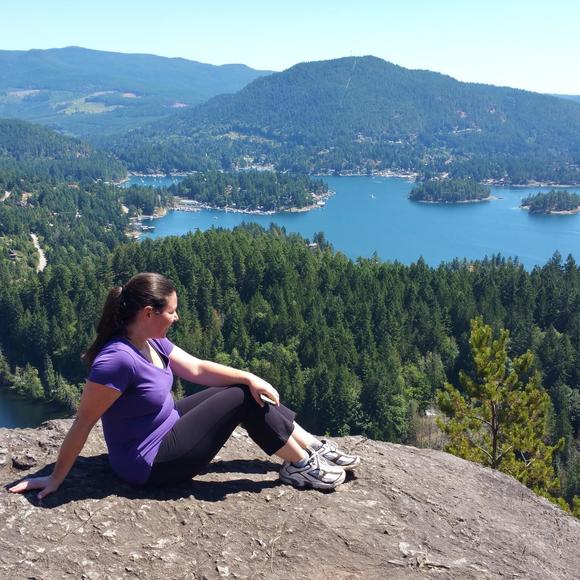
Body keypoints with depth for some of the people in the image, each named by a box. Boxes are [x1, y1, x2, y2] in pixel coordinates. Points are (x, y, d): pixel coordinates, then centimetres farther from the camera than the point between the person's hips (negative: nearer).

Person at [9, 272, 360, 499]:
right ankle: (302, 466, 3)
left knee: (248, 391, 3)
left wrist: (249, 377, -10)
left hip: (167, 427, 9)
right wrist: (56, 478, -18)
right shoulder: (117, 359, -31)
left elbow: (197, 369, 1)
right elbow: (83, 423, -25)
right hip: (150, 463, -9)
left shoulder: (152, 341, -2)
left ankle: (315, 448, 10)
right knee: (241, 400, -11)